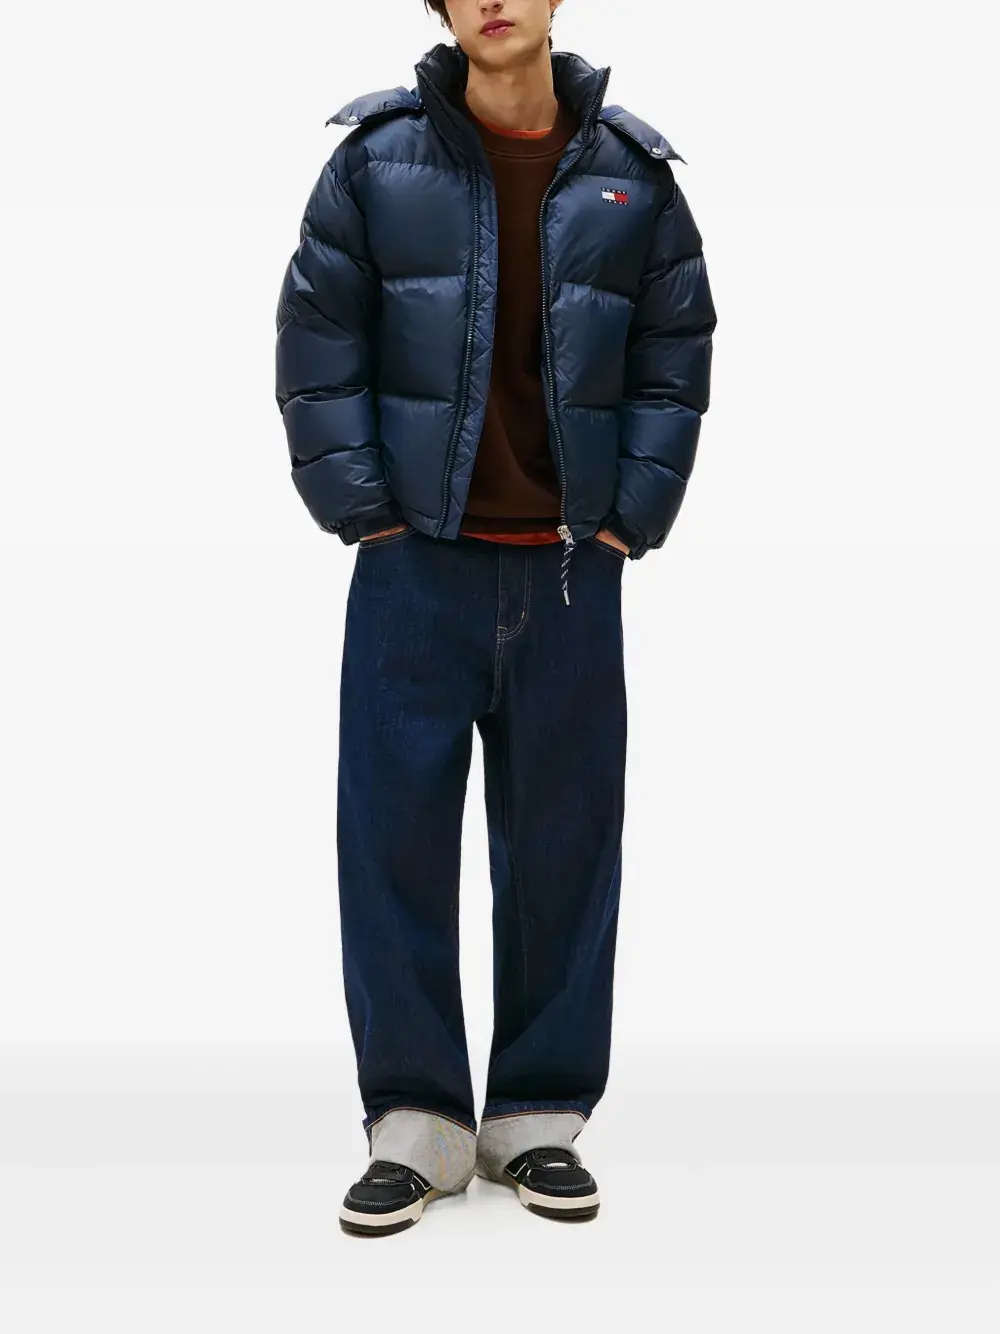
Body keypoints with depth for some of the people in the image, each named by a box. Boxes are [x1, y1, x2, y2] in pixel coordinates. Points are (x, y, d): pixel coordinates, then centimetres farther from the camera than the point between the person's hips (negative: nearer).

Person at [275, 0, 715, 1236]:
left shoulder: (632, 173, 4)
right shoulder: (377, 160, -1)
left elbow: (677, 350, 8)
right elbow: (315, 339, 0)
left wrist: (631, 517, 0)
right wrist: (360, 507, -6)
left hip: (570, 568, 2)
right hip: (419, 561, -1)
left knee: (564, 834, 6)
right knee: (397, 828, 0)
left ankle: (541, 1112, 19)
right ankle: (415, 1116, 13)